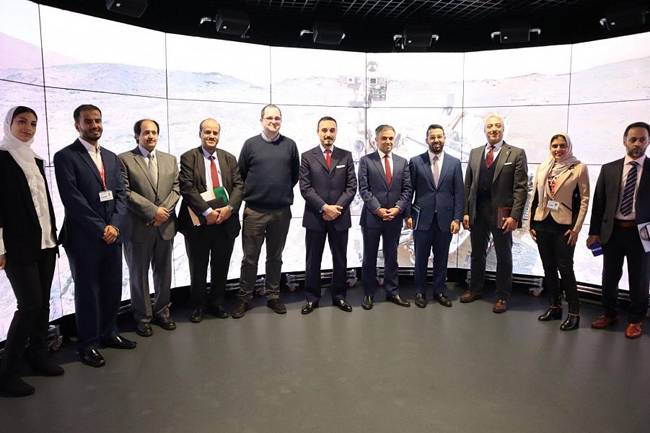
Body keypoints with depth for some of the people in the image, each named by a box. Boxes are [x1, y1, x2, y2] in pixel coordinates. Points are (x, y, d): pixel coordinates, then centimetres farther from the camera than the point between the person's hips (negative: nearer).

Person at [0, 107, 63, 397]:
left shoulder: (35, 160, 15)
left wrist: (53, 235, 11)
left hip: (45, 243, 7)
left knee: (42, 303, 10)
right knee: (30, 304, -7)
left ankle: (38, 356, 23)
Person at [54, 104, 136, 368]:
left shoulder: (111, 157, 13)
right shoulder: (65, 156, -6)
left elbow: (121, 194, 8)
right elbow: (72, 199, -14)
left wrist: (114, 225, -7)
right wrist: (100, 228, -14)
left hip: (112, 235, 5)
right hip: (84, 238, -5)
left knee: (112, 289, 12)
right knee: (87, 292, 6)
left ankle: (108, 333, 30)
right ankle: (88, 344, 21)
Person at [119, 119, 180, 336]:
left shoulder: (170, 159, 11)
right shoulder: (124, 159, -3)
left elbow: (176, 189, 5)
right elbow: (126, 192, -12)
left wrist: (164, 209, -11)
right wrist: (153, 211, -16)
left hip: (165, 225, 4)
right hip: (138, 227, -4)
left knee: (164, 272, 13)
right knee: (139, 274, 9)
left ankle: (162, 311, 29)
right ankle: (142, 317, 23)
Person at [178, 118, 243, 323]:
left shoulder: (229, 158, 10)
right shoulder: (188, 157, -1)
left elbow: (238, 186, 3)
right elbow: (187, 188, -11)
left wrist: (229, 208, -14)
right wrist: (207, 211, -19)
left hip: (226, 221, 3)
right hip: (198, 221, -3)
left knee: (221, 267, 12)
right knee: (198, 268, 10)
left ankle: (216, 303, 30)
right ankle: (198, 305, 27)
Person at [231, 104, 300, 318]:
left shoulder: (290, 145, 4)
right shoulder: (250, 144, 1)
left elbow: (295, 174, 12)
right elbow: (241, 175, 6)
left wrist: (284, 192, 11)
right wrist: (249, 197, 6)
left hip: (282, 212, 2)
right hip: (254, 211, -1)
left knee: (275, 257, 13)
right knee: (250, 258, 6)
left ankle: (273, 296, 26)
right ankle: (244, 298, 19)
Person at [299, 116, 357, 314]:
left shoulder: (346, 156, 6)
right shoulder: (307, 156, 2)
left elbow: (352, 187, 0)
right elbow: (305, 188, -6)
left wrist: (336, 208, -12)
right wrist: (325, 207, -15)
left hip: (340, 217, 2)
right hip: (315, 217, -1)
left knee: (340, 259, 11)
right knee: (313, 260, 7)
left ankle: (339, 296, 25)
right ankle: (312, 297, 20)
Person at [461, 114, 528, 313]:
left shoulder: (516, 154, -3)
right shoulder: (475, 153, 9)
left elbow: (521, 188, -8)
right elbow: (468, 185, 9)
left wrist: (514, 216, -15)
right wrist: (466, 212, 3)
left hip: (502, 213, -4)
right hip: (477, 212, 4)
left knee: (503, 256, 9)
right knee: (477, 253, 15)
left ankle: (503, 296, 22)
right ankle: (475, 289, 31)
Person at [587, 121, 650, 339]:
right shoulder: (609, 169, 4)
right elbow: (598, 202, 4)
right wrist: (594, 232, 1)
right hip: (612, 231, 2)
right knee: (610, 277, 12)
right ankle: (608, 314, 30)